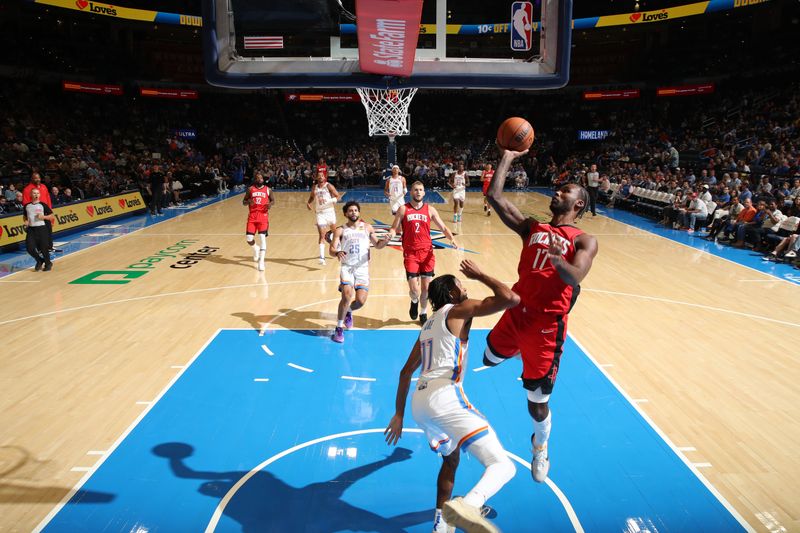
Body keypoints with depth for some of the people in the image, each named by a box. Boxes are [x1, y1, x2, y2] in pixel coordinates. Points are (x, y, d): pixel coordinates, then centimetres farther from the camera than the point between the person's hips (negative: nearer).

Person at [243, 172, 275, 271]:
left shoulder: (268, 190, 7)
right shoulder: (250, 189, 7)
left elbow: (273, 200, 17)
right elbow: (244, 202, 9)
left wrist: (270, 204, -7)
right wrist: (248, 201, -15)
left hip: (263, 216, -1)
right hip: (252, 216, 1)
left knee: (262, 237, -13)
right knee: (249, 238, -4)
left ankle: (261, 261, -11)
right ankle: (256, 249, 32)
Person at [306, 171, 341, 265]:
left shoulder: (329, 186, -6)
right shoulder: (314, 188, 5)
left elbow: (337, 197, -8)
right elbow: (312, 197, 22)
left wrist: (328, 201, -24)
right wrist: (308, 202, 1)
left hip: (330, 212, -1)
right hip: (320, 213, 1)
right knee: (322, 235, -10)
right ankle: (322, 257, -16)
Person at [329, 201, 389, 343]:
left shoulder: (367, 228, 9)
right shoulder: (340, 230, 2)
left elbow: (377, 245, 17)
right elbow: (332, 249, -4)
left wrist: (385, 241, -7)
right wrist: (337, 253, -29)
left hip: (363, 268, 2)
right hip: (347, 267, -2)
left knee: (361, 301, -10)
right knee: (347, 295, -22)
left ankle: (348, 312, 28)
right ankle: (339, 328, -4)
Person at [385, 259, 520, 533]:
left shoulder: (428, 326, 28)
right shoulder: (458, 310, 6)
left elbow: (405, 373, 31)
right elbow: (511, 299, -6)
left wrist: (399, 414, 38)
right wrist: (480, 275, 10)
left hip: (419, 403, 8)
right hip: (444, 396, -8)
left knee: (451, 458, 34)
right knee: (503, 466, -14)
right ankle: (466, 505, -44)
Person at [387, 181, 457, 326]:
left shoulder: (430, 210, 5)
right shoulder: (403, 209, 1)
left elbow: (443, 228, 7)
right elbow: (394, 228, 2)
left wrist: (451, 238, -12)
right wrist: (391, 234, -21)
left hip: (427, 252, 2)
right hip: (410, 253, -2)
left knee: (426, 287, 4)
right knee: (414, 289, -7)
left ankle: (423, 313, 27)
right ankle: (414, 302, 30)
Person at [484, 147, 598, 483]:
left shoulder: (584, 241, -2)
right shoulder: (532, 228, 10)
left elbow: (575, 279, -22)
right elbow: (495, 196, 2)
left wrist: (557, 259, -42)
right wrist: (508, 157, 5)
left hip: (547, 324, -4)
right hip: (515, 313, 4)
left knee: (538, 400, 7)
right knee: (489, 359, 23)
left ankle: (540, 447, 37)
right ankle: (521, 351, 52)